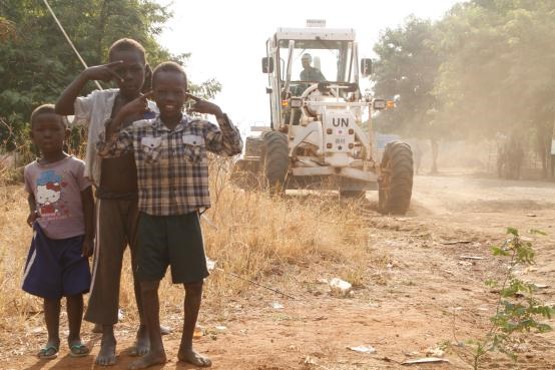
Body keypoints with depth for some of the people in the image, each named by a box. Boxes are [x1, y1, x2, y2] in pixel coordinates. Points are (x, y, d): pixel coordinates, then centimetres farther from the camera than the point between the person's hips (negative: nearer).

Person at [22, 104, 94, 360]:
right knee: (49, 293, 10)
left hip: (73, 240, -3)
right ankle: (53, 340, 22)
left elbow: (88, 204, -5)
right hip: (45, 241, 3)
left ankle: (75, 338, 20)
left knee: (74, 292, 5)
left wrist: (89, 237, -8)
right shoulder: (30, 170, 2)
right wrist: (33, 212, -2)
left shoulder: (76, 167, -9)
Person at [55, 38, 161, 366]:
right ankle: (107, 336, 13)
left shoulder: (154, 112, -4)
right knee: (107, 265, 4)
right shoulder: (100, 102, 0)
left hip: (143, 199, -1)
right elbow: (61, 108, -13)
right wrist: (86, 75, -20)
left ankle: (145, 330, 23)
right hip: (109, 199, 1)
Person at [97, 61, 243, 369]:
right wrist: (121, 115, -12)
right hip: (152, 220, 1)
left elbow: (234, 148, -8)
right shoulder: (139, 131, 0)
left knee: (194, 283, 7)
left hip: (186, 219, 0)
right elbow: (104, 150, -2)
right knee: (148, 284, 6)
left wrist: (218, 113, -17)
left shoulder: (201, 129, -2)